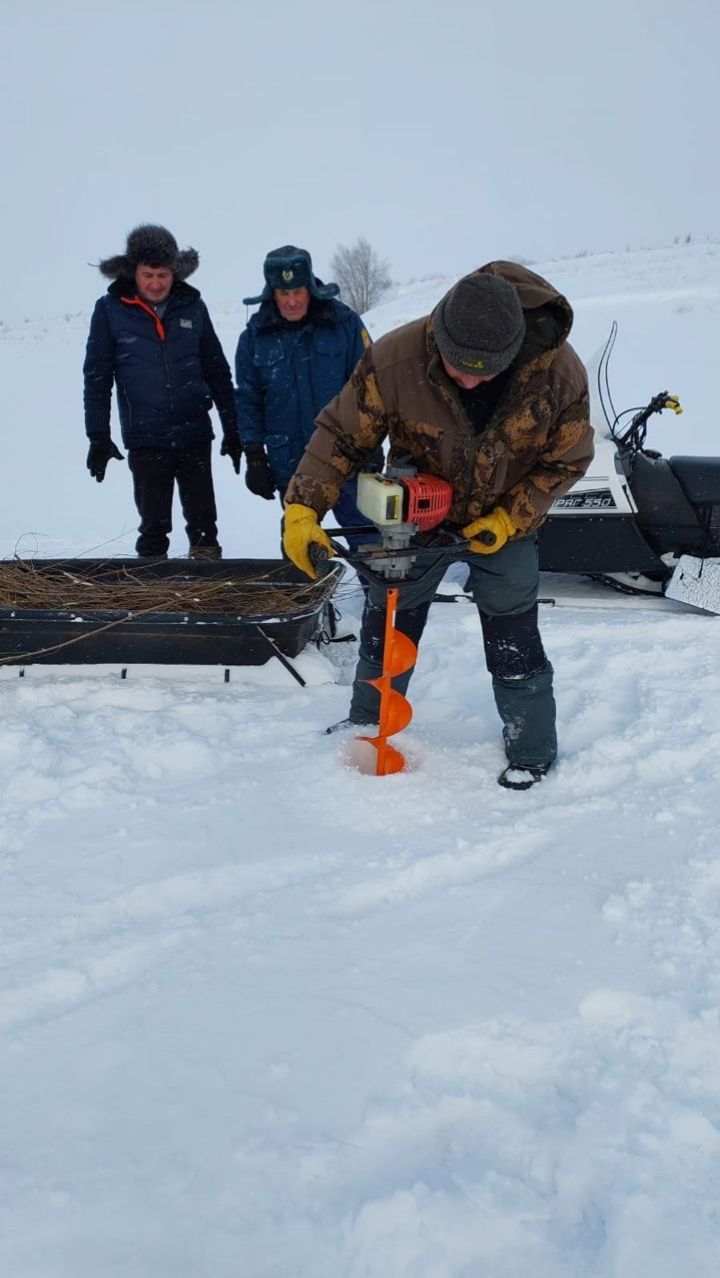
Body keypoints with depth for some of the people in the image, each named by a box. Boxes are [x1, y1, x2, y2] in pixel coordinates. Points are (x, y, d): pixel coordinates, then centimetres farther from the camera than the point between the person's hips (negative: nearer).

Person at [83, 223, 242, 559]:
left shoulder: (192, 306, 4)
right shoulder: (110, 310, -1)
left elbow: (217, 371, 10)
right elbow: (97, 376, 1)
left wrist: (233, 429, 10)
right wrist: (98, 436, -5)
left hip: (195, 433, 2)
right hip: (145, 438, -1)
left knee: (203, 520, 8)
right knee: (153, 522, 7)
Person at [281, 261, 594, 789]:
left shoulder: (559, 372, -29)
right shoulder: (395, 359, -32)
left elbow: (566, 460, -13)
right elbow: (342, 435, -20)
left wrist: (509, 519, -22)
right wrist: (303, 508, -30)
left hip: (506, 522, -1)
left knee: (514, 640, 3)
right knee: (386, 625, 13)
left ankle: (533, 751, 23)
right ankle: (366, 724, 37)